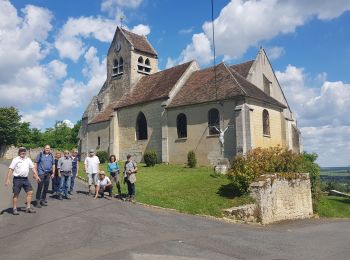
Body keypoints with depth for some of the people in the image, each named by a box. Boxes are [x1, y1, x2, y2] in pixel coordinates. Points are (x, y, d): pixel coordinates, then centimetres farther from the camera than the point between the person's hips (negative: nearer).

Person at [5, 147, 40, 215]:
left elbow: (33, 168, 14)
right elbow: (11, 169, -7)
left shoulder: (28, 160, 10)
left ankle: (28, 208, 13)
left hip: (25, 179, 5)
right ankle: (14, 209, 14)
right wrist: (8, 179, -13)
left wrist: (37, 176, 8)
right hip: (17, 179, -5)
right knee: (16, 194, 4)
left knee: (30, 192, 2)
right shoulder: (15, 160, -4)